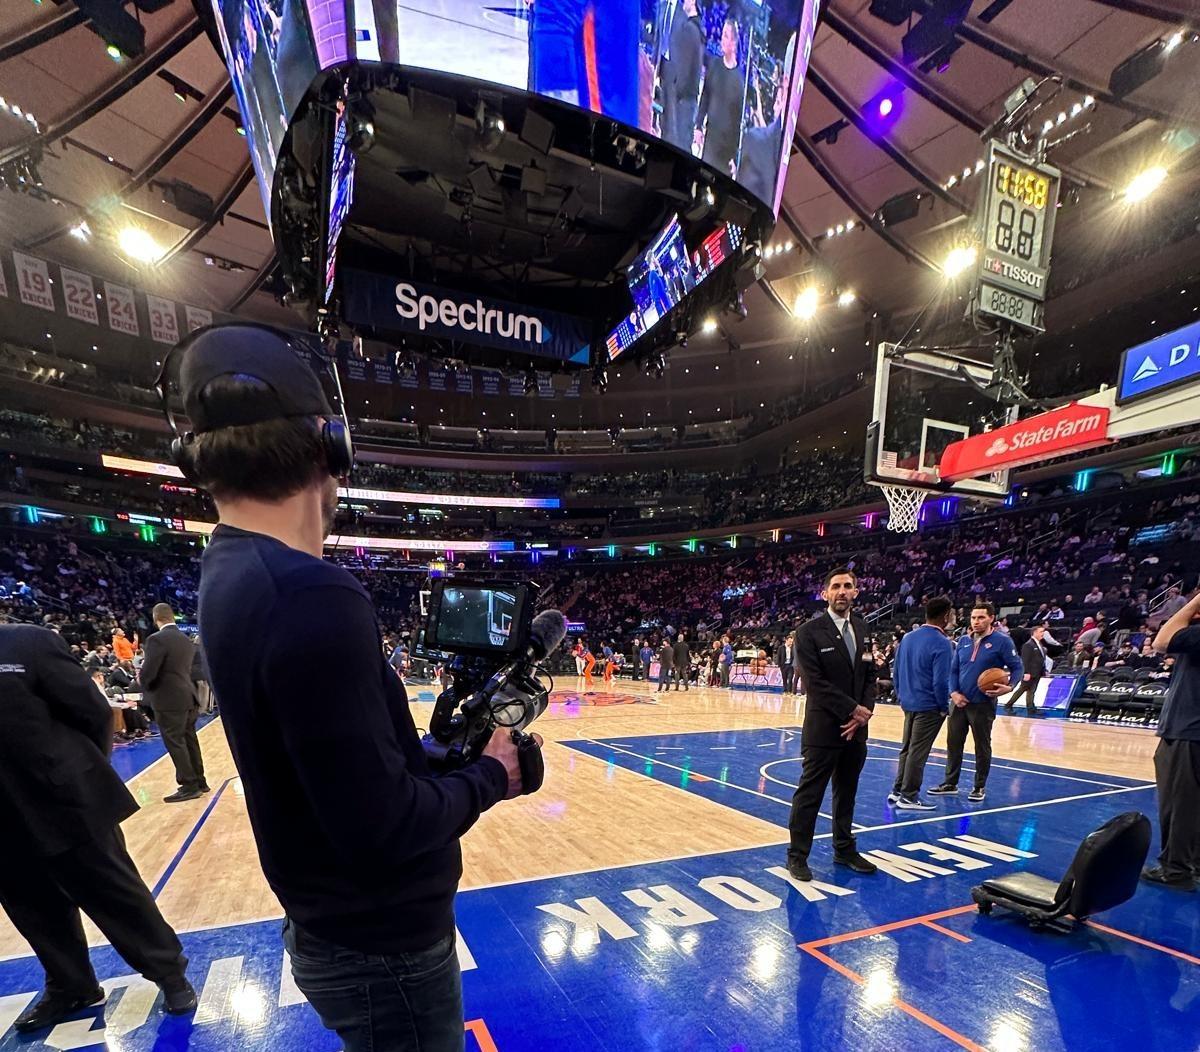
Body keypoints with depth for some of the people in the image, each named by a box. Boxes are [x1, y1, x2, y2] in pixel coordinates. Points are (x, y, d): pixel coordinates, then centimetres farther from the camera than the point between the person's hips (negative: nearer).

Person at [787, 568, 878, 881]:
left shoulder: (862, 629, 9)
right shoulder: (809, 632, -11)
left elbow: (870, 675, 10)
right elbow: (815, 682, -16)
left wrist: (865, 711, -5)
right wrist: (853, 709, -15)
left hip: (855, 728, 6)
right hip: (823, 728, -6)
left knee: (847, 792, 18)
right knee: (809, 794, 2)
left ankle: (844, 850, 34)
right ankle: (797, 855, 16)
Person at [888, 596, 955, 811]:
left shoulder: (907, 637, 6)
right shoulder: (941, 643, -17)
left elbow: (897, 671, 10)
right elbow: (940, 681, -19)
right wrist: (944, 707, -6)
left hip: (908, 703, 7)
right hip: (929, 707, -7)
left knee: (906, 748, 17)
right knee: (918, 752, 2)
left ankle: (897, 791, 23)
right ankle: (908, 797, 10)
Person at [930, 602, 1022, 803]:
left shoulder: (1002, 641, -6)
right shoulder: (963, 641, 8)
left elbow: (1016, 667, -4)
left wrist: (1009, 687, -21)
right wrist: (954, 692, -3)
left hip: (983, 704, -4)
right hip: (960, 702, 4)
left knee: (982, 747, 8)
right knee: (953, 743, 9)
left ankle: (980, 787, 23)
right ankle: (950, 783, 21)